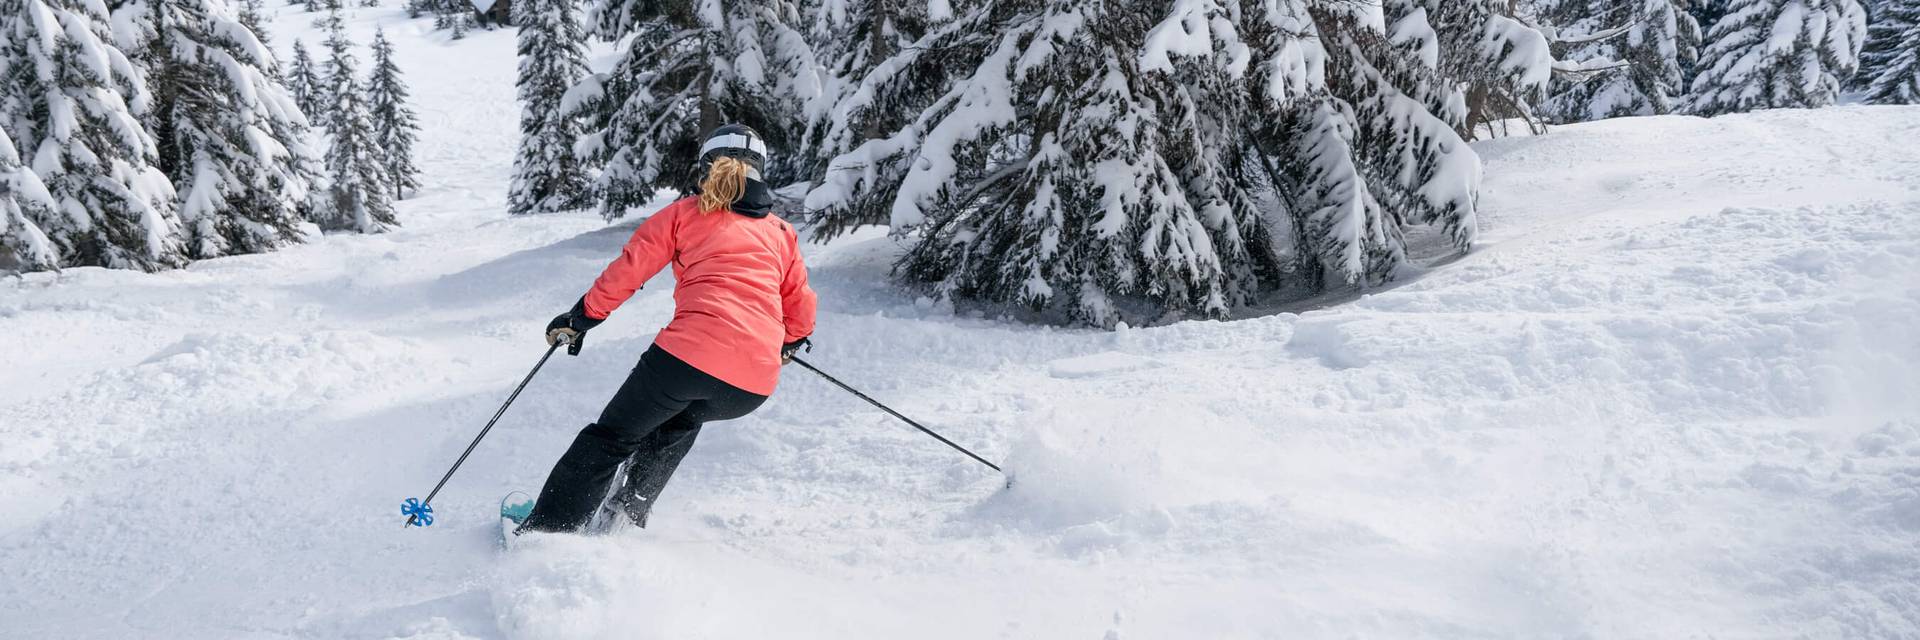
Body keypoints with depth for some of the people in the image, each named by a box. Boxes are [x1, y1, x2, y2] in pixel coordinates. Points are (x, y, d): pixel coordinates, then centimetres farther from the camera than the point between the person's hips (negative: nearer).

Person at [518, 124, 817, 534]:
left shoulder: (686, 213, 13)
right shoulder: (782, 233, 22)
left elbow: (627, 271, 9)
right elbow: (801, 312, 24)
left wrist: (580, 319, 21)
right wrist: (787, 346, 45)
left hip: (692, 352, -3)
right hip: (754, 388, 4)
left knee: (611, 438, 16)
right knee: (682, 421, 34)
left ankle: (545, 529, 11)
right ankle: (628, 513, 26)